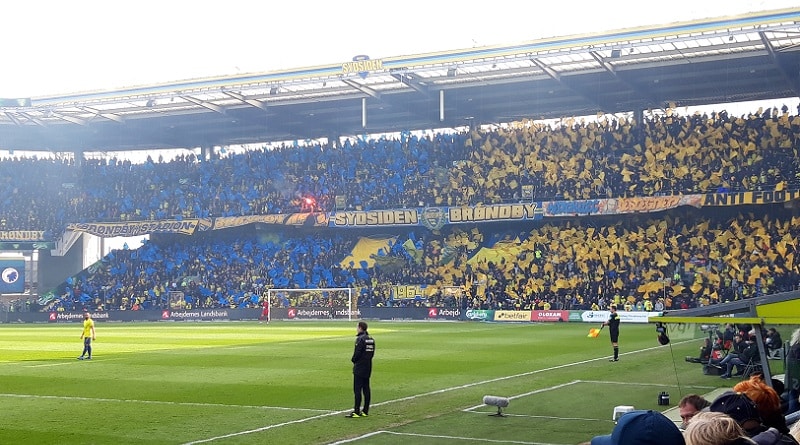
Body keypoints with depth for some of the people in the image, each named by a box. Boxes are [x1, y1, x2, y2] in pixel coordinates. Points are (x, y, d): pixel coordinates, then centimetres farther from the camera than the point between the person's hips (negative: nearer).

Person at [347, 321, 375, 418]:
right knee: (366, 389, 10)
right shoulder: (371, 339, 11)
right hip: (368, 367, 9)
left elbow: (357, 353, -18)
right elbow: (372, 353, 13)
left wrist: (353, 360, 0)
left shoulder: (360, 339, -15)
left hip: (359, 368, -9)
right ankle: (365, 411, 14)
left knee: (357, 389, -7)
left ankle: (356, 411, -8)